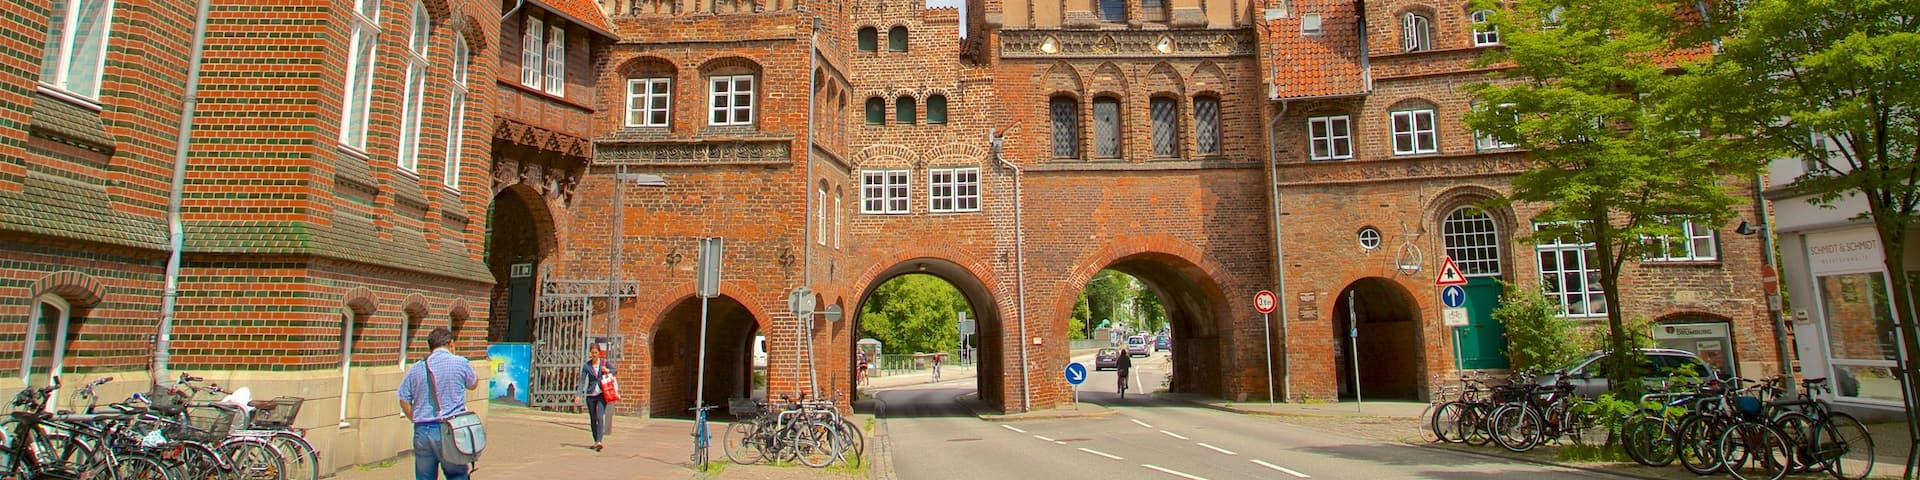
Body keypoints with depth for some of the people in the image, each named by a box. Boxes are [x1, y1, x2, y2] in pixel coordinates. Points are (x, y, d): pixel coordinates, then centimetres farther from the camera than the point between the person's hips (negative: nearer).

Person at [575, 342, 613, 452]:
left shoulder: (604, 363, -1)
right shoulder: (586, 366, 0)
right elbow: (582, 381, -2)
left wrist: (608, 370, -9)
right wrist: (578, 395, -13)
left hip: (602, 394, -2)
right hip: (590, 395, 2)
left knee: (600, 417, -16)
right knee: (592, 419, 9)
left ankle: (599, 441, -22)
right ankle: (595, 441, 21)